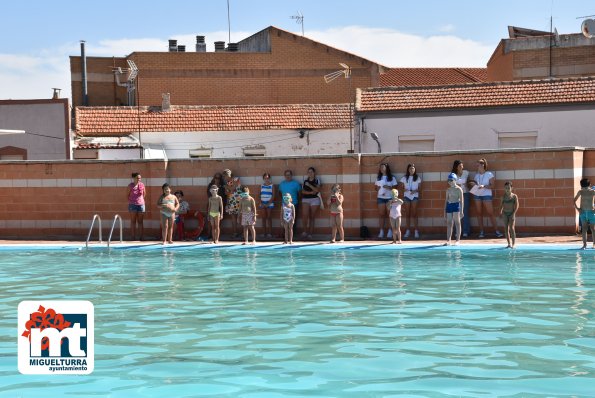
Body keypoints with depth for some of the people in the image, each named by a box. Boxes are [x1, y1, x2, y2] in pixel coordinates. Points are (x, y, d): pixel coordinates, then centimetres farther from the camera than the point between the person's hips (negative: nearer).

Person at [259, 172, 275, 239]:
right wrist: (261, 203, -2)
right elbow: (260, 195, 11)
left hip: (269, 203, -4)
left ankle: (270, 233, -2)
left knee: (269, 218, -4)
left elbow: (273, 196, -5)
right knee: (264, 218, 3)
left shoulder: (272, 186, -1)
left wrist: (268, 203, -12)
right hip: (263, 203, 4)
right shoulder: (262, 186, 10)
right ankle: (265, 233, 7)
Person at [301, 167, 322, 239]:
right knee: (304, 216, -15)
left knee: (312, 217, -1)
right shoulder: (305, 181, 11)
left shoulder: (317, 181, 4)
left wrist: (309, 185, -14)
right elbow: (303, 191, 2)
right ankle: (305, 231, -5)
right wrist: (311, 192, -12)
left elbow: (317, 190, -9)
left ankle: (310, 233, 1)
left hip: (315, 200, -2)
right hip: (305, 199, 2)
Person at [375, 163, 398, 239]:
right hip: (380, 198, 2)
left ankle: (390, 230, 4)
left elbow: (395, 187, 2)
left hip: (389, 197, -2)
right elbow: (376, 187, 14)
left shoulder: (392, 178, 4)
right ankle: (381, 231, 1)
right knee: (381, 214, 0)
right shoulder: (378, 178, 12)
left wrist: (389, 187, -15)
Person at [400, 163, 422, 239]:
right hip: (406, 196, 1)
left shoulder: (417, 178, 5)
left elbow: (419, 188, 5)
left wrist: (415, 191, -13)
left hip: (414, 196, -1)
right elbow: (403, 188, 9)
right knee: (407, 214, 1)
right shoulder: (404, 178, 7)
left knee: (414, 214, -4)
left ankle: (416, 231, -3)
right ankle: (408, 231, 4)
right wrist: (404, 190, -12)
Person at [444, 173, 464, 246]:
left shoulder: (459, 189, -3)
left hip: (456, 205, -5)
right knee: (449, 223, 4)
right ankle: (448, 240, 6)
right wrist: (445, 210, 15)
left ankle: (458, 240, 2)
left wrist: (461, 210, -11)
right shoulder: (448, 190, 13)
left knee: (457, 223, -2)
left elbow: (461, 200, -5)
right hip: (449, 206, 5)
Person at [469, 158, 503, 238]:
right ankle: (481, 232, 6)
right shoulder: (476, 175, 12)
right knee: (479, 213, 2)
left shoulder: (489, 174, -3)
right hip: (477, 195, 5)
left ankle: (497, 231, -3)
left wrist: (484, 186, -20)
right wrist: (473, 184, -3)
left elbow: (492, 186, -7)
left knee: (490, 213, -7)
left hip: (486, 195, -5)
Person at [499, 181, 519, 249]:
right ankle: (509, 244, 13)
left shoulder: (514, 196, -3)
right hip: (505, 213, 4)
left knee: (511, 228, -10)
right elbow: (501, 205, 8)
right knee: (506, 229, 5)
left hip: (511, 213, -4)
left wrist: (514, 213, -15)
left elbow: (516, 205, -7)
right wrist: (501, 212, -3)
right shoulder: (503, 197, 5)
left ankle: (513, 244, -5)